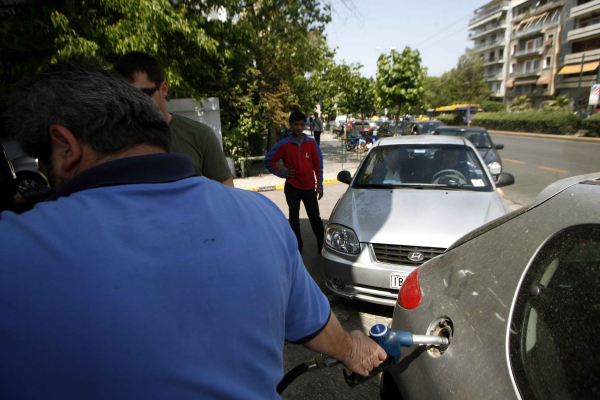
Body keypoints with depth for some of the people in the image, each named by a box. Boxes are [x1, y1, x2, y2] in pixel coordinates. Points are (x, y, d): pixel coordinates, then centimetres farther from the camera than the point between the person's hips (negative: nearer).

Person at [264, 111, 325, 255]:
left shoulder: (311, 143, 1)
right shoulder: (284, 144, -4)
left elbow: (318, 165, 4)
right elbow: (268, 160, 4)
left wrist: (320, 186, 1)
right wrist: (282, 173, -3)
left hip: (309, 187, 1)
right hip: (292, 187, -1)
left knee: (315, 218, 8)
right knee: (294, 219, 8)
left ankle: (322, 245, 22)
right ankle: (297, 248, 21)